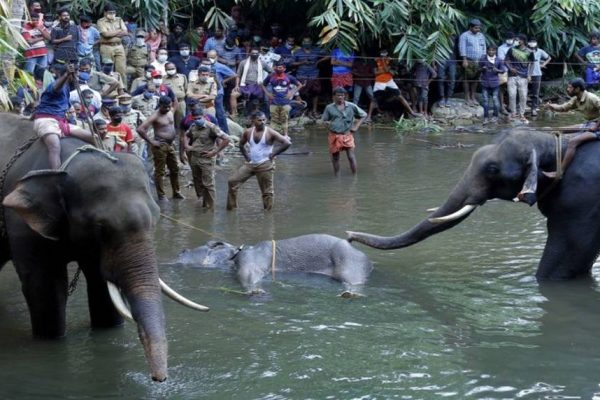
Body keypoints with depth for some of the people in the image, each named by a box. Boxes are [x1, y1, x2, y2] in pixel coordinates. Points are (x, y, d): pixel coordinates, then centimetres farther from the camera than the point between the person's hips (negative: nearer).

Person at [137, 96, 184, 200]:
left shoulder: (170, 113, 7)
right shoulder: (155, 116, -16)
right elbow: (140, 129, -24)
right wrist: (150, 141, -18)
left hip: (170, 145, 8)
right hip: (160, 146, -8)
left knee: (175, 169, 14)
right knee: (160, 171, 0)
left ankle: (176, 192, 27)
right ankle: (161, 195, 6)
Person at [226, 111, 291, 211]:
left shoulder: (270, 133, -11)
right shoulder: (248, 132, 3)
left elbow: (287, 143, -17)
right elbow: (241, 144, 23)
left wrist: (273, 154, -13)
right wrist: (246, 155, 10)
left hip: (265, 165, -5)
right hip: (250, 164, 5)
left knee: (267, 191, 1)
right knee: (232, 181, 2)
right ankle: (232, 206, 12)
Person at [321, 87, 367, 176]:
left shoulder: (351, 106, 0)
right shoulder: (329, 108, 2)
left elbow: (364, 115, 11)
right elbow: (324, 120, 14)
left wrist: (356, 126, 4)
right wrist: (329, 124, -4)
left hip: (347, 135, -1)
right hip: (334, 136, 1)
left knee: (351, 156, -9)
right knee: (335, 157, 8)